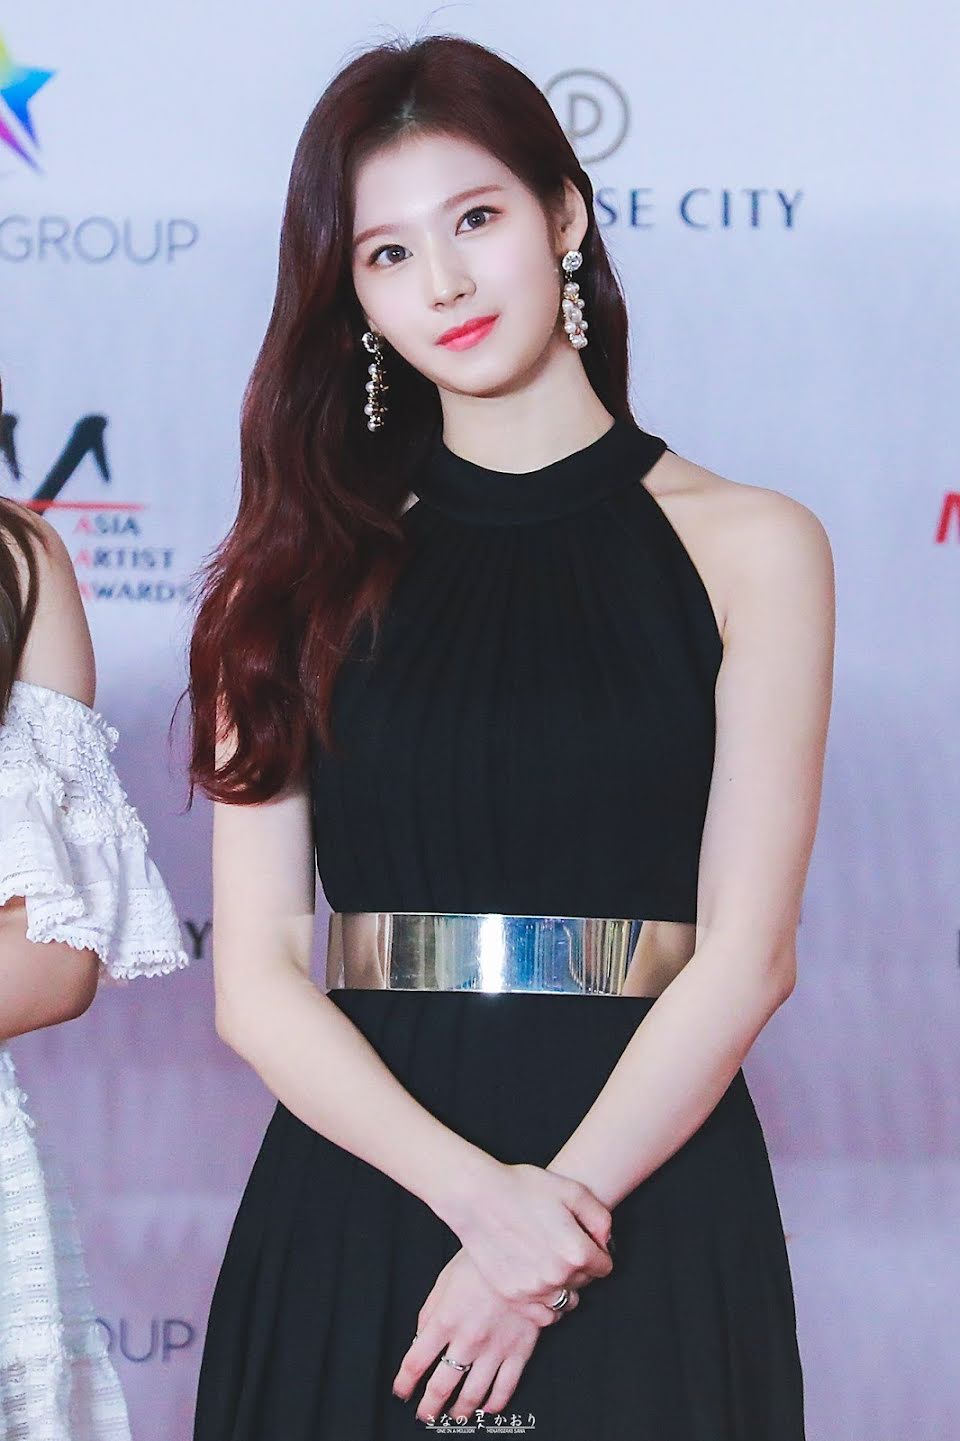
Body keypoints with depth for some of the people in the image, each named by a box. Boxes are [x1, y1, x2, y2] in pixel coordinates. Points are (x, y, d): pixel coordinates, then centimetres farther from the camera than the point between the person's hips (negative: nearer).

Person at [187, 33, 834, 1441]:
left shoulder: (751, 546, 2)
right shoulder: (309, 569, 5)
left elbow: (746, 955, -5)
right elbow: (255, 976, -2)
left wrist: (560, 1206, -16)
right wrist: (476, 1192, -15)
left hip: (651, 1195, -1)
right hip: (356, 1197, 1)